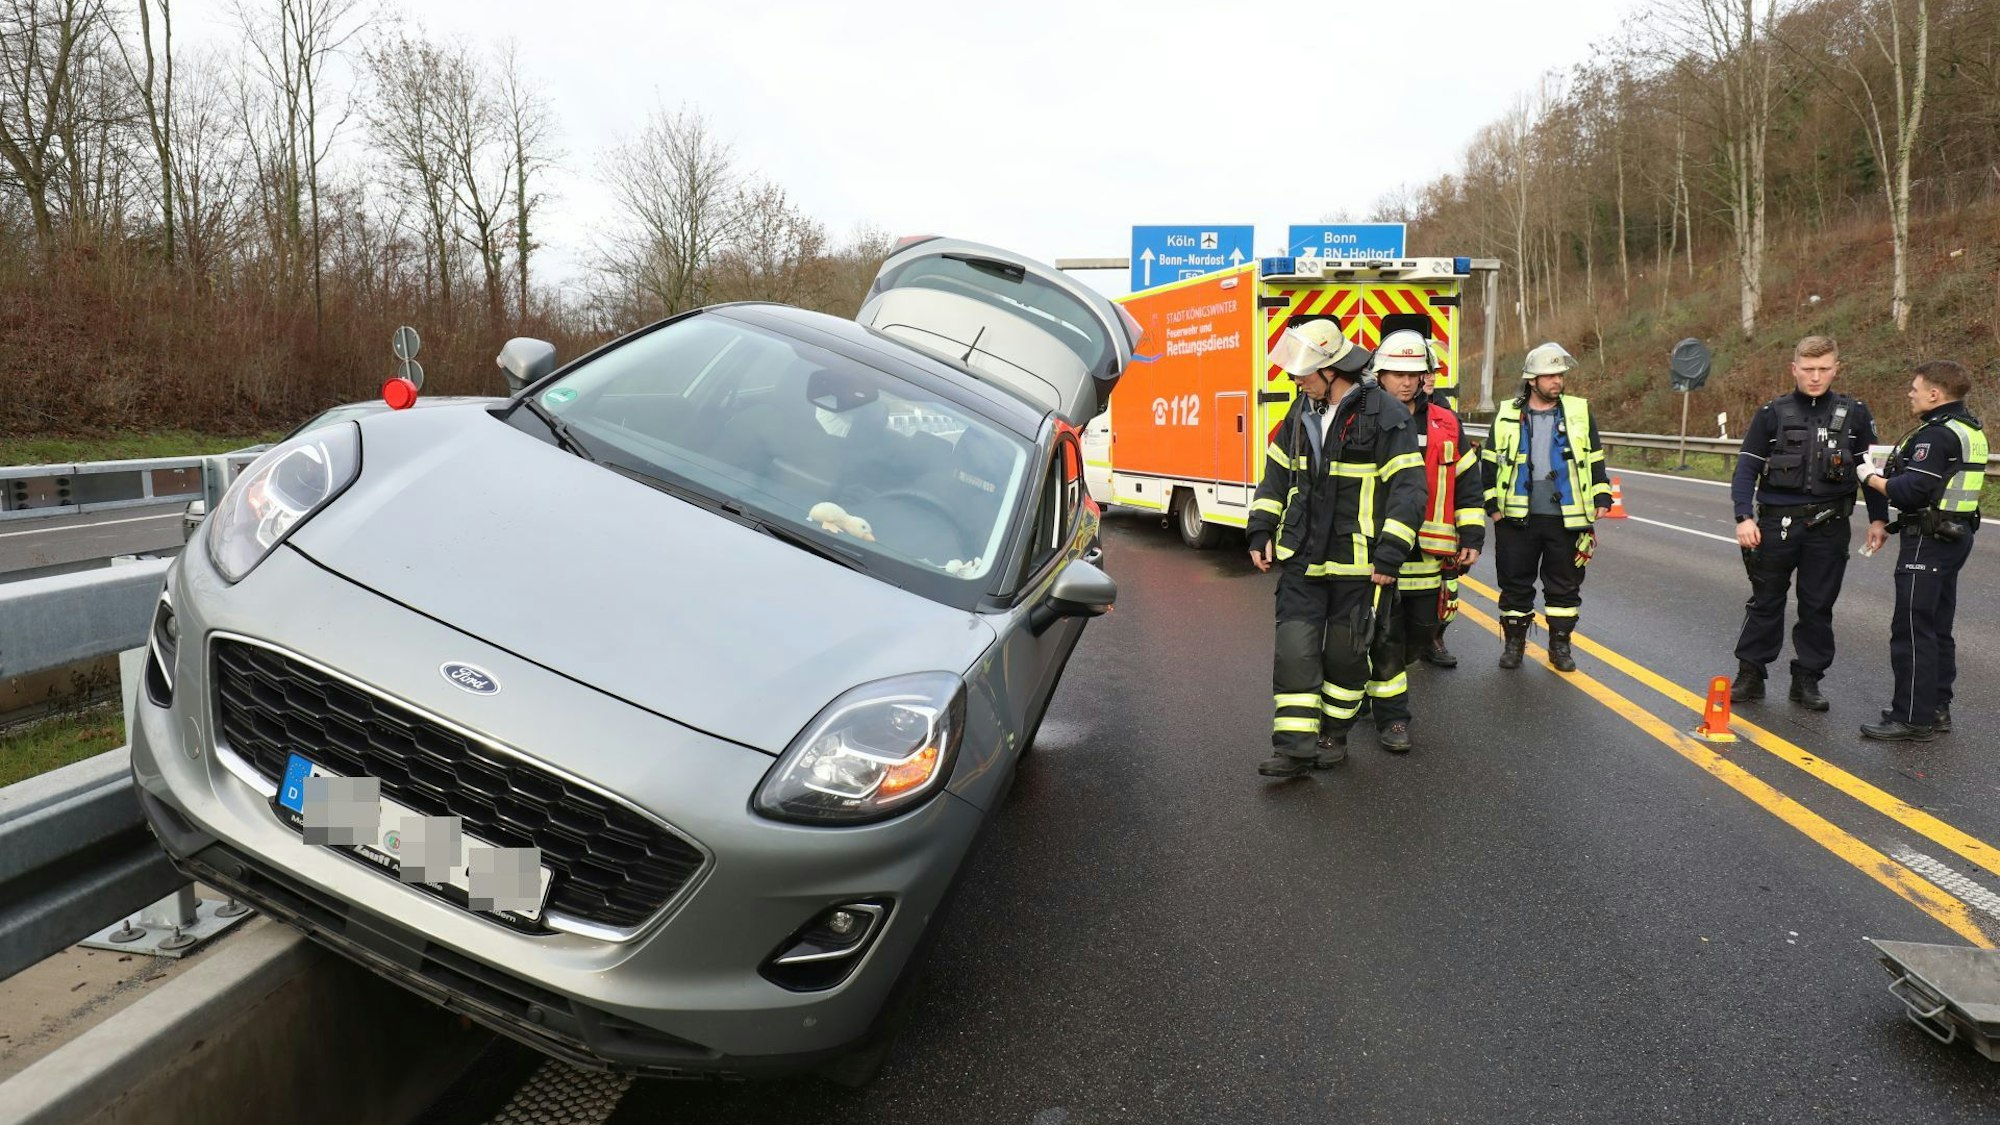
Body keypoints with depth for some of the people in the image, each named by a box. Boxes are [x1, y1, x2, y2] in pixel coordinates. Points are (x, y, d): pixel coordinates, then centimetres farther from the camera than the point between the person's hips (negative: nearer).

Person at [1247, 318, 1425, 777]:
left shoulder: (1385, 415, -12)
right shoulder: (1301, 412, 7)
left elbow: (1408, 488, -12)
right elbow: (1276, 474, 17)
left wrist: (1389, 554, -16)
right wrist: (1261, 533, 10)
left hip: (1357, 564, -4)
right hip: (1301, 558, 4)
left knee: (1345, 654, 9)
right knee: (1294, 649, -3)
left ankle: (1334, 734, 28)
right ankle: (1294, 747, 2)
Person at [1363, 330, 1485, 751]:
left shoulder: (1445, 425, 8)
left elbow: (1467, 483, 13)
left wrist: (1472, 537, 6)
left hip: (1426, 555, 4)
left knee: (1421, 633, 14)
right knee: (1385, 638, -1)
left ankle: (1374, 677, 39)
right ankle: (1391, 716, 10)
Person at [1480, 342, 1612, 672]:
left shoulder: (1579, 412, 5)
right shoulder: (1508, 415, 3)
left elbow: (1595, 459, 10)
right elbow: (1489, 462, 7)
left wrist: (1601, 498, 4)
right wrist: (1492, 504, 1)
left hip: (1567, 518, 1)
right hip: (1517, 518, 0)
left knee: (1565, 585, 8)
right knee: (1515, 583, 7)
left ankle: (1560, 645, 21)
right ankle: (1514, 642, 21)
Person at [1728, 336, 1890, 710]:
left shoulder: (1854, 414, 4)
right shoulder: (1772, 414, -1)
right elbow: (1747, 468, -2)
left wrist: (1878, 518, 6)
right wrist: (1744, 517, -12)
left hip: (1829, 526, 1)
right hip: (1777, 522, -1)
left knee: (1818, 607, 7)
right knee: (1765, 602, 6)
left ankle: (1807, 680, 18)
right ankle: (1750, 674, 15)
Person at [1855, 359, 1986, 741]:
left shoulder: (1936, 434, -18)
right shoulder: (1970, 430, 13)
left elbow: (1909, 493, -23)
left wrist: (1872, 478, -7)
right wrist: (1885, 471, 5)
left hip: (1928, 541, -10)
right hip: (1956, 535, 10)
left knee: (1912, 630, -6)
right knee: (1937, 628, 16)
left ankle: (1913, 718, -2)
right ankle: (1936, 708, 25)